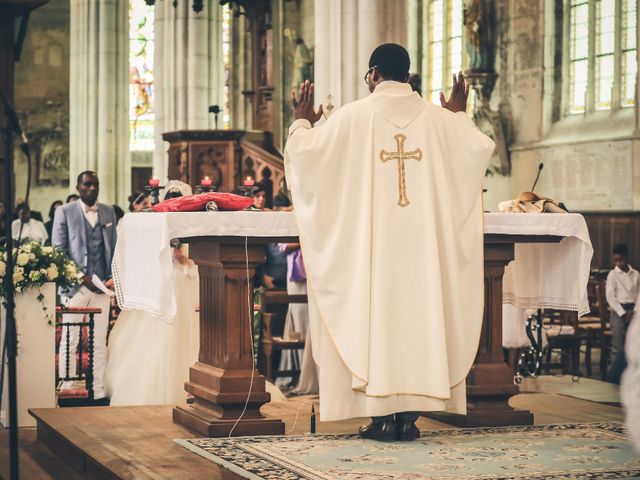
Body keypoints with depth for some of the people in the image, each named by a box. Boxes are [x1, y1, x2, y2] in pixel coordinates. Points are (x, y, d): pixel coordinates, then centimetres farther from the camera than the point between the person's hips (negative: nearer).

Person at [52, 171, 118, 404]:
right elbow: (58, 250, -3)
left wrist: (113, 277, -1)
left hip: (102, 286, 3)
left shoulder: (108, 212, 14)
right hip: (75, 286, -3)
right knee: (69, 342, -1)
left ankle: (99, 392, 8)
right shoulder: (64, 212, 2)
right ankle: (66, 391, 5)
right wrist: (81, 278, -11)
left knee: (100, 343, 5)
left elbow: (115, 248, 15)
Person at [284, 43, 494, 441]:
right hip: (422, 242, 2)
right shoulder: (437, 118, 5)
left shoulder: (353, 117, -2)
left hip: (371, 240, -2)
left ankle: (383, 416, 0)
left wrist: (302, 121, 19)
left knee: (376, 314, 1)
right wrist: (461, 115, 27)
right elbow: (481, 148, 10)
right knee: (418, 312, 6)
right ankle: (410, 415, 6)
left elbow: (303, 152, -1)